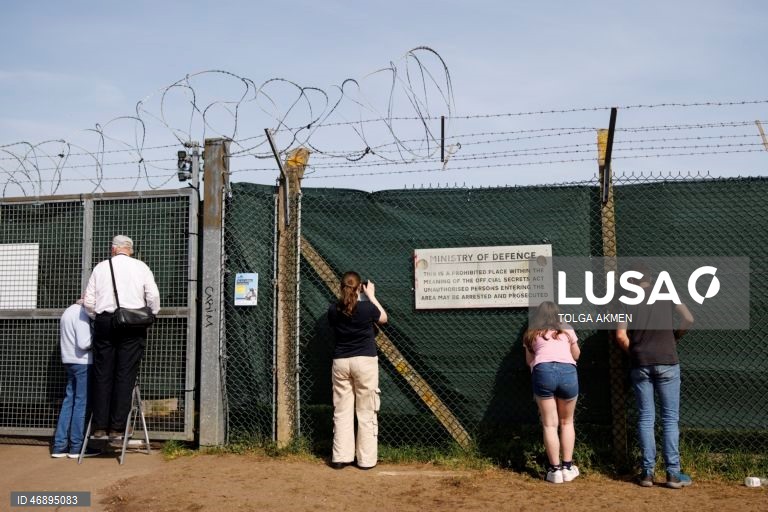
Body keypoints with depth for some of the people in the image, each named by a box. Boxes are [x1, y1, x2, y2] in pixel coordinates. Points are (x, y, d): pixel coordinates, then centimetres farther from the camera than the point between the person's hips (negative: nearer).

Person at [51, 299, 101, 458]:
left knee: (69, 401, 10)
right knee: (82, 403, -3)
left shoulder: (68, 311, 15)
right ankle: (76, 448, 2)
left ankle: (59, 446, 10)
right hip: (83, 362, -9)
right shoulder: (81, 313, -15)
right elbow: (84, 343, -21)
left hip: (69, 361, 9)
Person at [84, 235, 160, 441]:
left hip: (104, 322, 2)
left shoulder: (100, 267, 9)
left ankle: (100, 427, 7)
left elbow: (89, 301, 7)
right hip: (133, 324, -2)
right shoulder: (140, 267, 5)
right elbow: (153, 296, -3)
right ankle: (116, 428, -1)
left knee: (102, 375, 6)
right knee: (125, 376, 0)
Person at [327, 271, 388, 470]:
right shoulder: (367, 307, -11)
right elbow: (383, 318, 11)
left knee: (341, 412, 9)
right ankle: (366, 459, 7)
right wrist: (371, 296, 16)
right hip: (365, 362, -3)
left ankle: (340, 457, 11)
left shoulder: (333, 310, -2)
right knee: (366, 413, 4)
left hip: (340, 362, 3)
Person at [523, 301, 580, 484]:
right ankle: (568, 467, 15)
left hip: (543, 371, -1)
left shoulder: (531, 334, 22)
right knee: (567, 422, 16)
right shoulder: (567, 330, 24)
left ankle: (555, 469, 4)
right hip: (567, 371, 1)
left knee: (550, 424, 5)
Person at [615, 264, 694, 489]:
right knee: (670, 419, 3)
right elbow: (688, 320, -2)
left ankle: (647, 472, 8)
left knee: (645, 418, 7)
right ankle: (673, 473, 2)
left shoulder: (628, 301, 4)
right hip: (667, 362, -1)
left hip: (640, 365, 1)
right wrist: (673, 337, 14)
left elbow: (620, 335, -4)